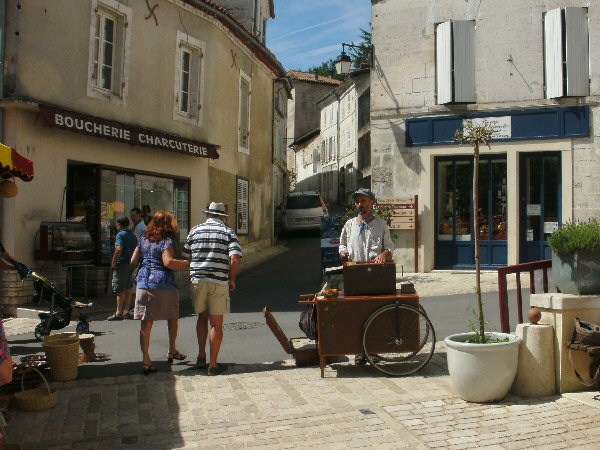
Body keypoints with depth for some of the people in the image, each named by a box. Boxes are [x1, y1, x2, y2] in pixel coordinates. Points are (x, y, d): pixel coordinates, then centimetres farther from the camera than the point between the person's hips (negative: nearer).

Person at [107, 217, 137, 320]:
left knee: (120, 290, -6)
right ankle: (126, 311, 16)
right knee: (127, 289, 12)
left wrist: (113, 262, -17)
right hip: (130, 264, 8)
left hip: (121, 264, -8)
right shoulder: (132, 235, 14)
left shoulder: (120, 235, -11)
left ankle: (119, 313, -5)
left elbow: (119, 249, -24)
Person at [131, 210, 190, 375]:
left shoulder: (144, 240, 12)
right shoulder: (167, 241, -6)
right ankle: (172, 351, 29)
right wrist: (187, 262, -12)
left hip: (143, 283, 5)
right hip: (163, 284, -4)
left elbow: (133, 261, 14)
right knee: (173, 317, 17)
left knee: (146, 323, 3)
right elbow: (168, 262, -20)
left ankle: (146, 360, -1)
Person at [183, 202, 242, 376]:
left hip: (197, 280, 3)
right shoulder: (228, 232, 0)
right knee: (216, 324, 5)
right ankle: (213, 364, 9)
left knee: (202, 317, 22)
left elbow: (185, 256, 9)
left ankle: (201, 357, 18)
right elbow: (235, 258, -13)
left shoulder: (195, 230, 7)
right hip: (219, 282, -2)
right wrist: (232, 279, 0)